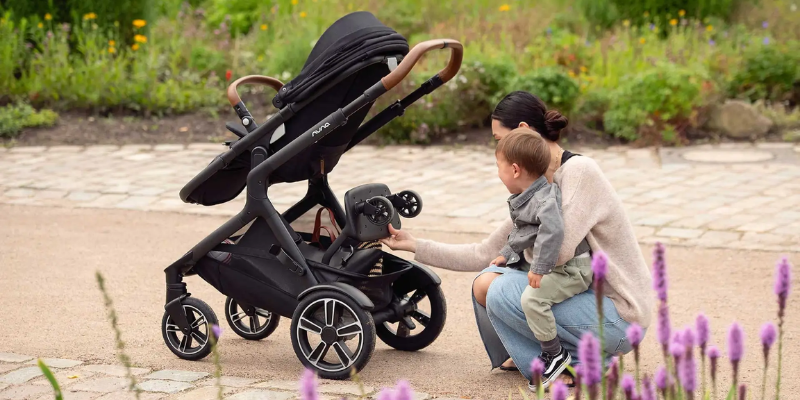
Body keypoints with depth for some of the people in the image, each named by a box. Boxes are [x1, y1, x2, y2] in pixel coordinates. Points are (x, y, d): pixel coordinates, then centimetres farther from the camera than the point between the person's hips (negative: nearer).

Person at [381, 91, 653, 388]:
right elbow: (484, 254, 11)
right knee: (485, 283, 1)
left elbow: (557, 252, -27)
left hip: (619, 315, -8)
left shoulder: (579, 171, -17)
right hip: (590, 297, 8)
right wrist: (415, 246, 11)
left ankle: (581, 363, -4)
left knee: (503, 292, -18)